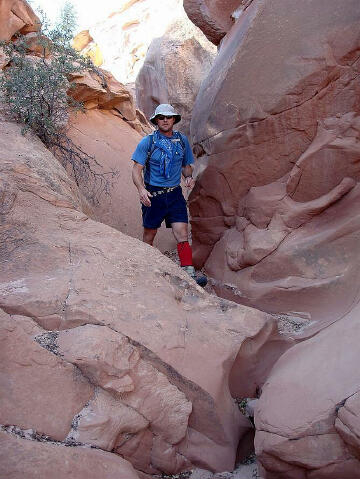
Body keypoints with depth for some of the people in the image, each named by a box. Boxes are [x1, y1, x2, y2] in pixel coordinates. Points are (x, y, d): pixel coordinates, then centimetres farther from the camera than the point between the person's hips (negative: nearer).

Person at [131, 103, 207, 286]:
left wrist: (189, 177, -3)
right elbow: (137, 170, -8)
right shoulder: (147, 142, -4)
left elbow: (186, 165, 19)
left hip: (175, 195, 2)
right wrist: (141, 189, -25)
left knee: (182, 234, -8)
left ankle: (189, 273, -8)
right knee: (149, 235, 10)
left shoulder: (182, 140, 8)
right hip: (153, 195, -2)